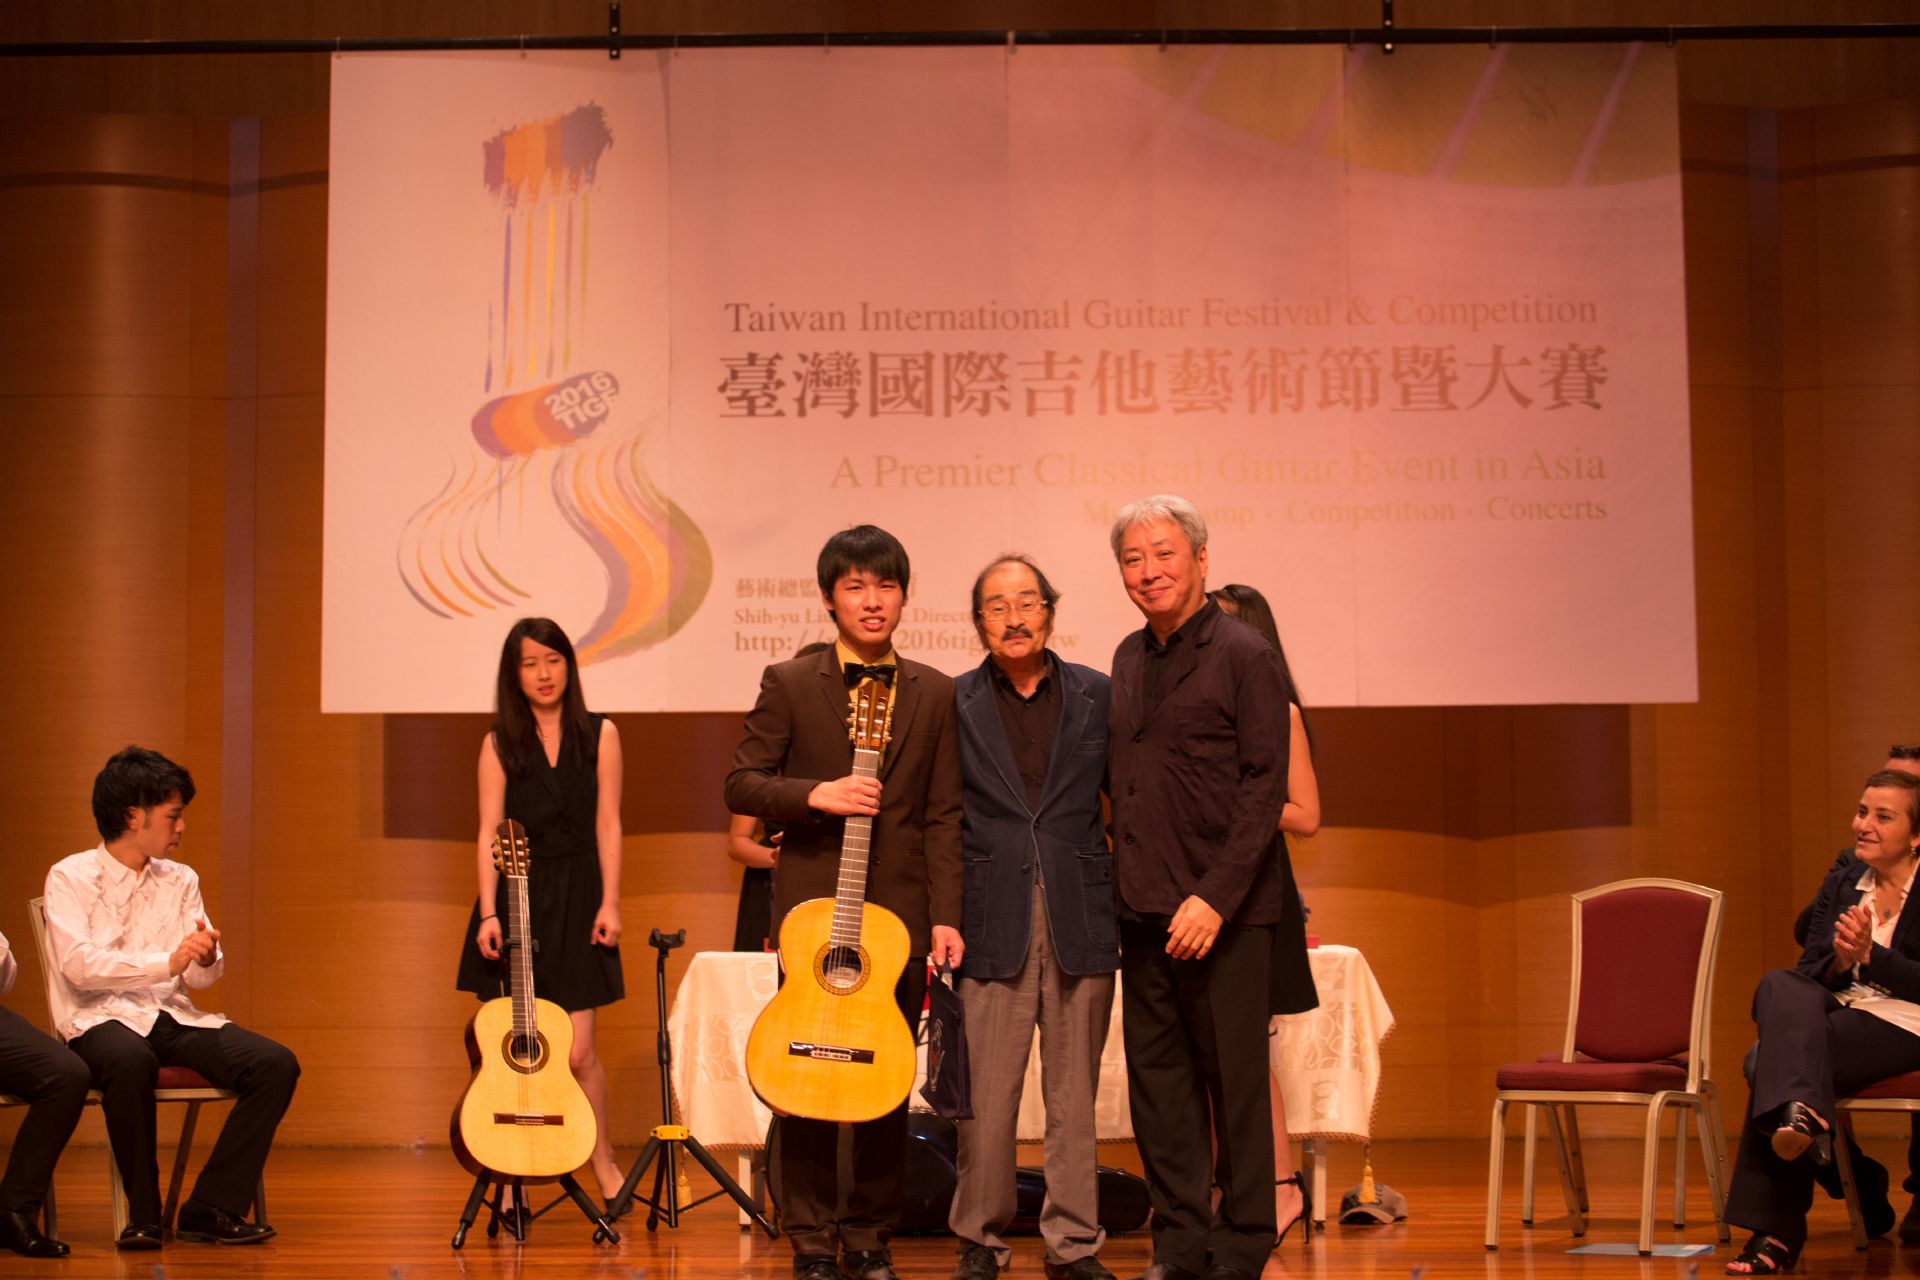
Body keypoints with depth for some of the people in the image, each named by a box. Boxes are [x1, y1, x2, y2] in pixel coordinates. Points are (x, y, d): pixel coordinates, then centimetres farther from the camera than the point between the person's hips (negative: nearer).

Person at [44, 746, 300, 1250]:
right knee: (131, 1061, -41)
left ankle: (210, 1209, -15)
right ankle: (144, 1214, -24)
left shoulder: (180, 881, 15)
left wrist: (205, 959, -14)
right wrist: (166, 962, -25)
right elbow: (78, 964, -15)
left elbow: (202, 977, 11)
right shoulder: (71, 878, 0)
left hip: (172, 1017, 5)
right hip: (100, 1019, -5)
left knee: (277, 1063, -19)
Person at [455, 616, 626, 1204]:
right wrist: (488, 912, -10)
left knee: (577, 1049, -6)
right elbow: (489, 833, 0)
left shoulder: (599, 735, 6)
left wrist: (610, 903, -4)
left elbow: (608, 826, 3)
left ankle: (604, 1165, 13)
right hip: (514, 896, 1)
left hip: (576, 897, -1)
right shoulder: (499, 744, 5)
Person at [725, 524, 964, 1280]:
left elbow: (943, 814, 5)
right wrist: (815, 795, -16)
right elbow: (741, 785, 1)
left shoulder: (934, 694, 8)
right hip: (812, 907, -2)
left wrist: (946, 916, -2)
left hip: (902, 912, 2)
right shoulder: (789, 685, 3)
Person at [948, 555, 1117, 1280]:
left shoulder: (1097, 696, 7)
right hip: (993, 926, -1)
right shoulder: (954, 704, 4)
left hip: (1082, 923, 1)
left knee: (1074, 1097, 6)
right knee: (985, 1098, -1)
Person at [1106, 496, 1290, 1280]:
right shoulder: (1129, 659, 15)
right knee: (1157, 1083, 10)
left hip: (1222, 909, -7)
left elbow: (1265, 787, -12)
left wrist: (1216, 896, -18)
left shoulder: (1244, 655, -6)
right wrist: (1130, 877, 9)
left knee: (1235, 1083, 0)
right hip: (1144, 907, 7)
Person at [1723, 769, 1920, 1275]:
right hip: (1838, 1009, 5)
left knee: (1774, 1059, -28)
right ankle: (1801, 1111, -47)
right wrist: (1839, 961, -10)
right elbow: (1808, 973, 10)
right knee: (1780, 985, -29)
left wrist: (1870, 955, -17)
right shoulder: (1840, 885, 18)